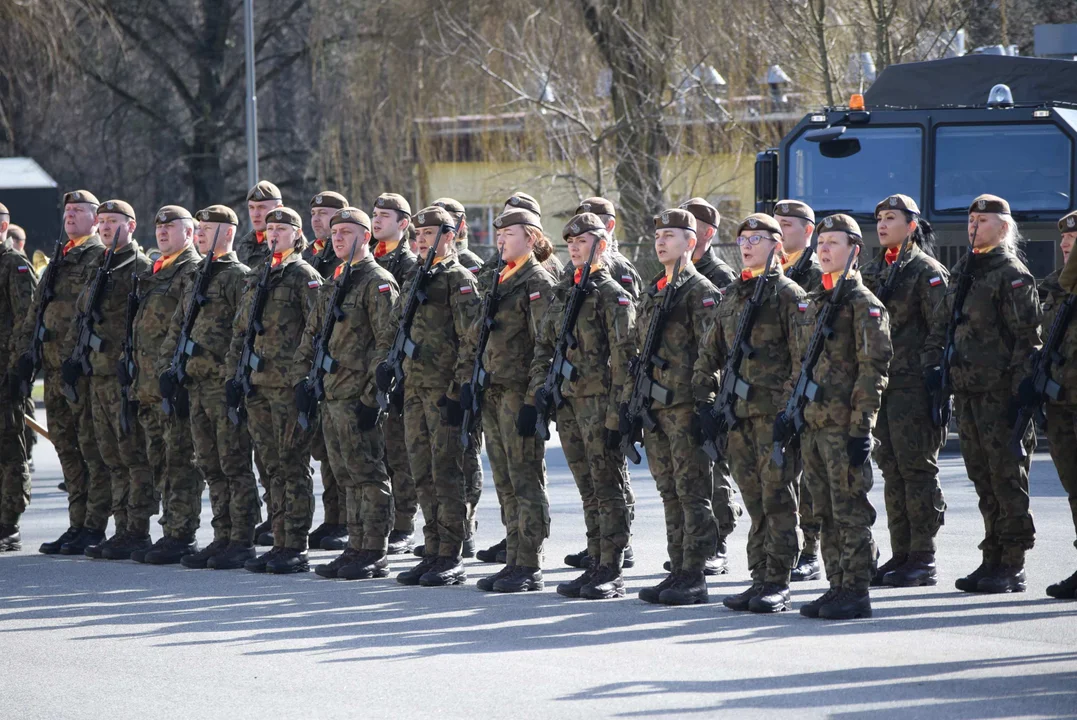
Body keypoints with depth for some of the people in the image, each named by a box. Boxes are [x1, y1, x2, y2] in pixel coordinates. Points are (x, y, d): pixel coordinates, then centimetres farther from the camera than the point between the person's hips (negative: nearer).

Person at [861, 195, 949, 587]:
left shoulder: (927, 271, -5)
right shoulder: (872, 271, 16)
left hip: (914, 386, -7)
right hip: (879, 385, 7)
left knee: (917, 470, -5)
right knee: (892, 471, 9)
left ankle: (923, 559, -2)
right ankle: (900, 555, 14)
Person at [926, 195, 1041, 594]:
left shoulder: (1013, 274, -7)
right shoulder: (963, 272, 17)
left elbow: (1028, 338, -12)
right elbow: (943, 324, 24)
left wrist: (1020, 392, -17)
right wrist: (934, 364, 9)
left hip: (1000, 392, -8)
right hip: (967, 392, 8)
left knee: (1007, 479, -5)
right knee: (983, 479, 11)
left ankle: (1012, 568, -2)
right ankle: (993, 560, 16)